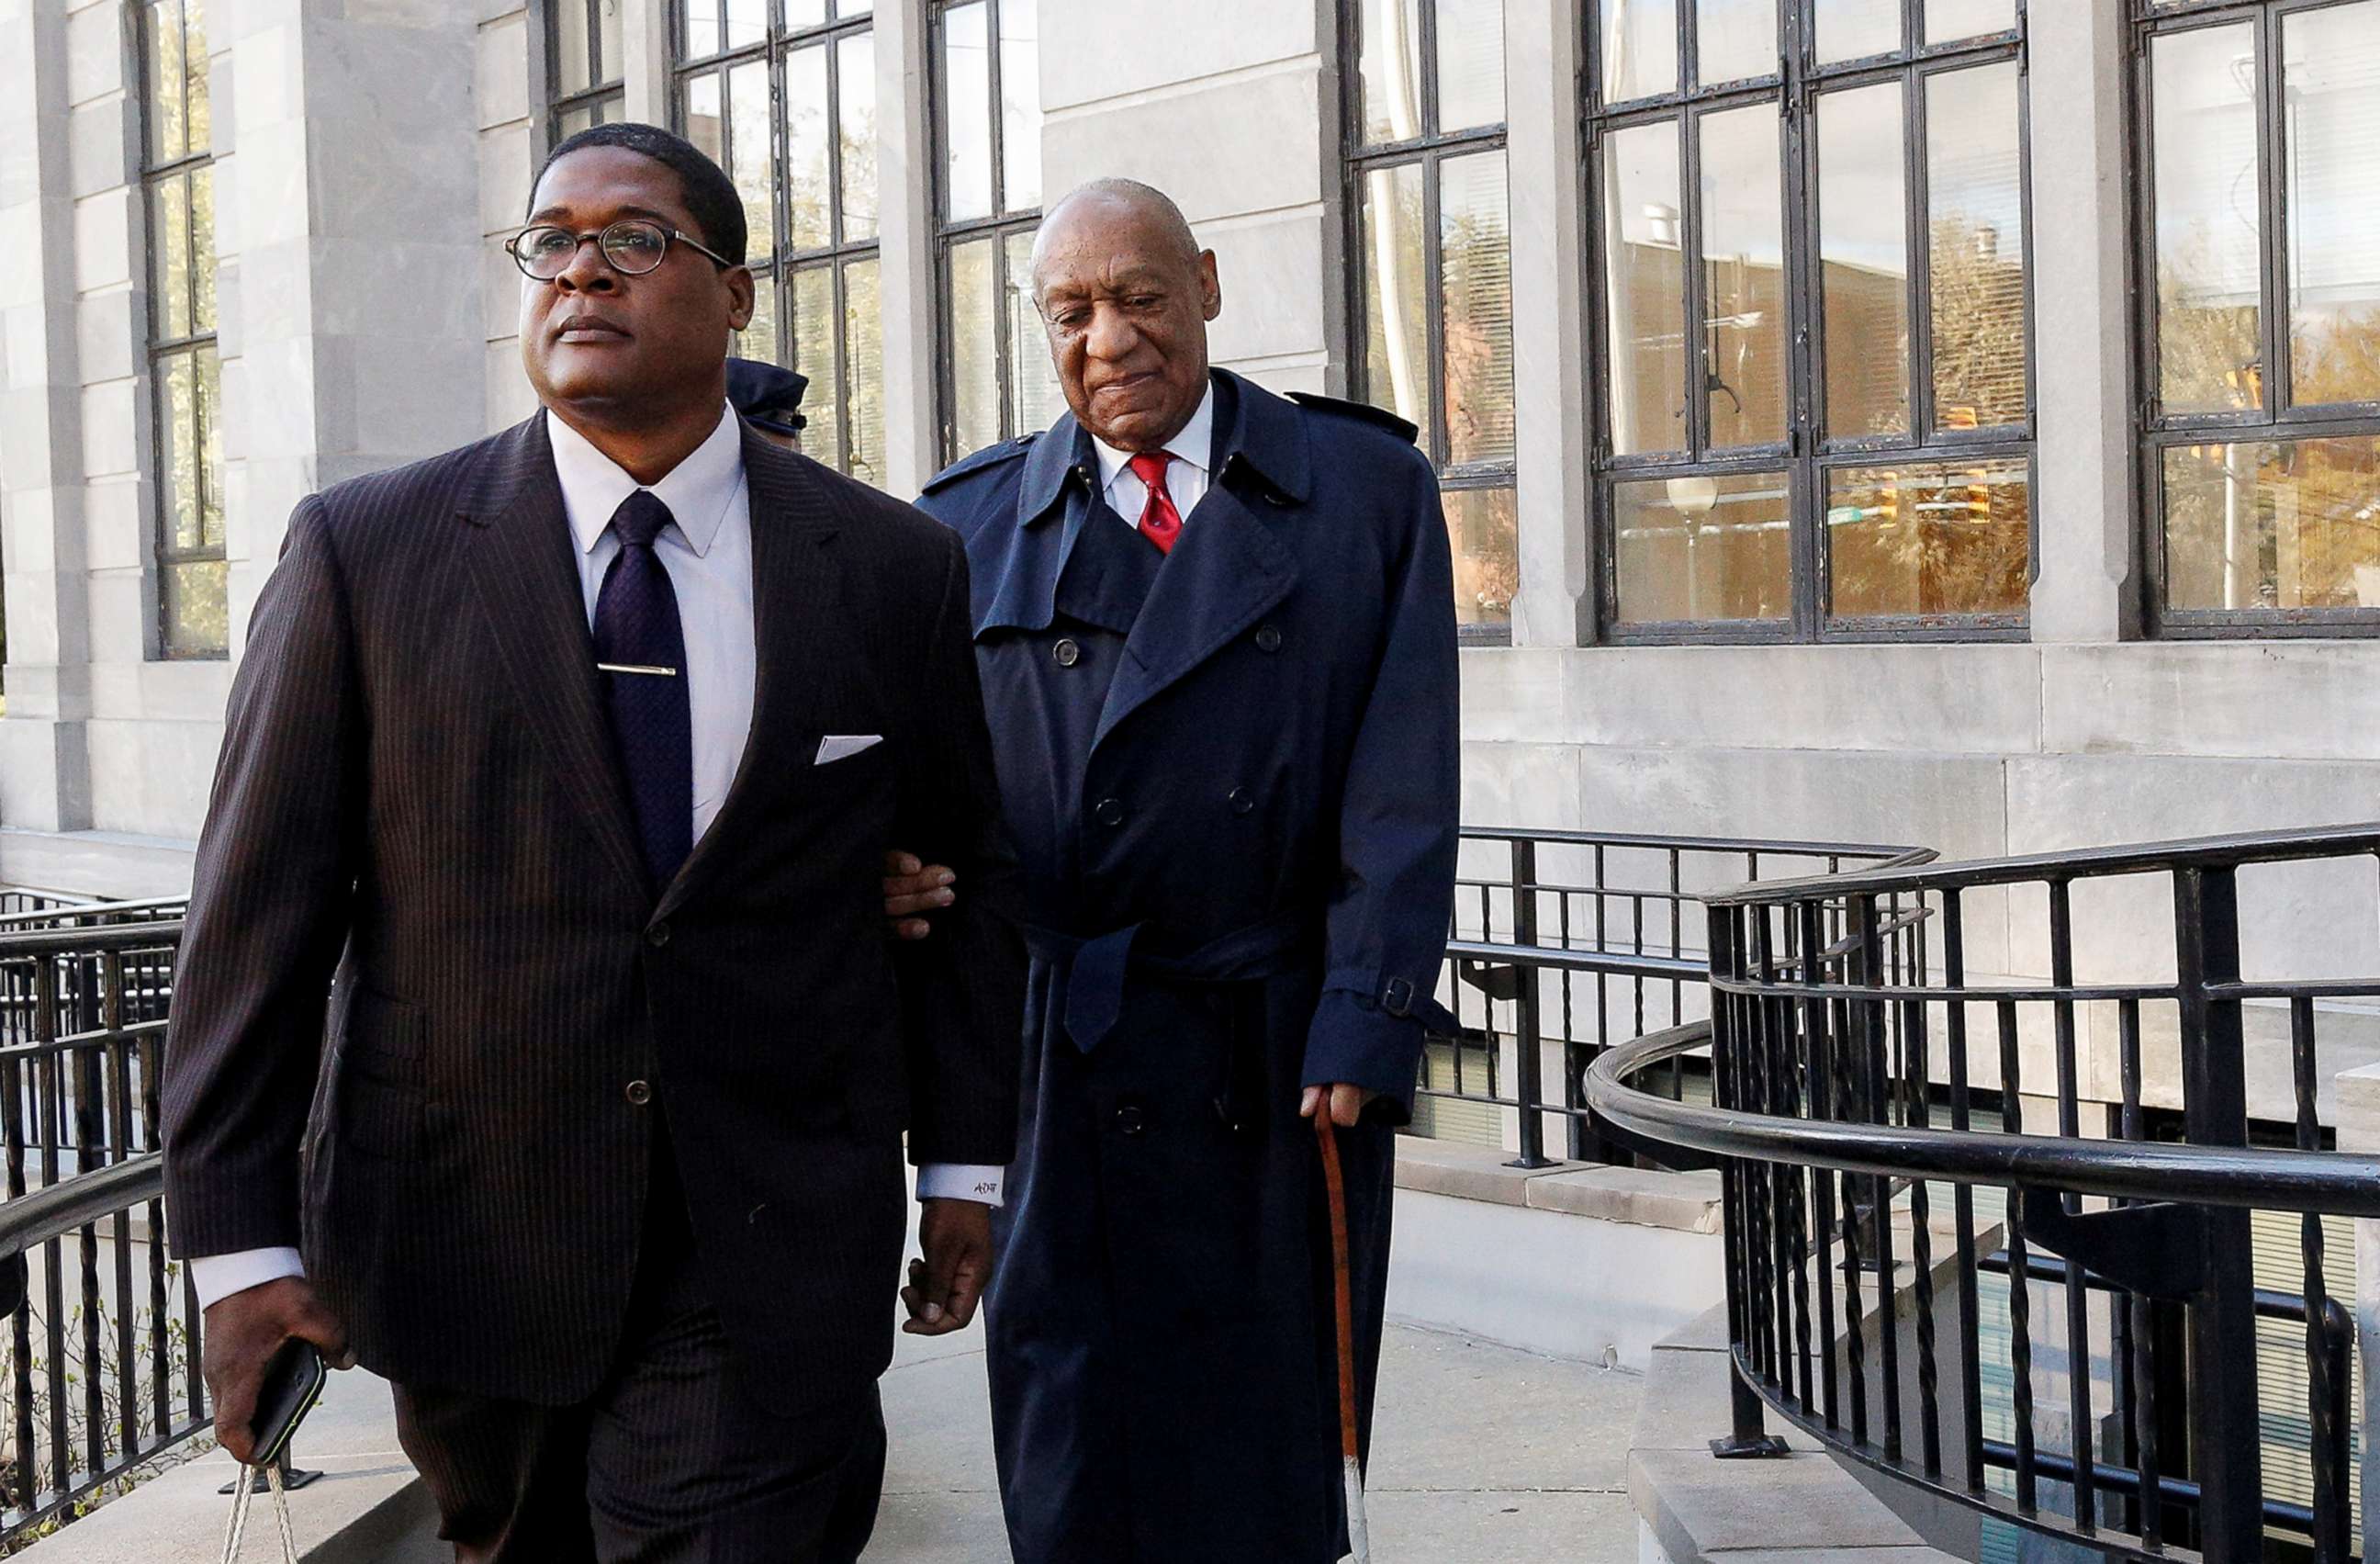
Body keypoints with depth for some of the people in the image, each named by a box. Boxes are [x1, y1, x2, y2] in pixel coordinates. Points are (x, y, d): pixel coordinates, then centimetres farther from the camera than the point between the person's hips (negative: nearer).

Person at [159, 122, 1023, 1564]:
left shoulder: (895, 567, 1)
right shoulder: (367, 553, -2)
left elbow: (967, 871, 10)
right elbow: (264, 904, -3)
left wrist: (963, 1161, 9)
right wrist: (238, 1241, -7)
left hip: (773, 1257, 0)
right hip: (463, 1251, 1)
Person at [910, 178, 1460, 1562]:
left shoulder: (1366, 486, 4)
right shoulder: (972, 524, 9)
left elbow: (1403, 787, -3)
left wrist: (1363, 1029, -11)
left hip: (1288, 1062, -1)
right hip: (1061, 1067, 1)